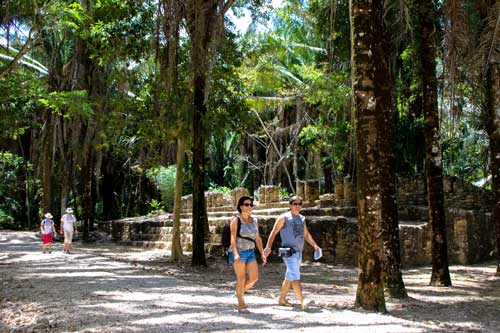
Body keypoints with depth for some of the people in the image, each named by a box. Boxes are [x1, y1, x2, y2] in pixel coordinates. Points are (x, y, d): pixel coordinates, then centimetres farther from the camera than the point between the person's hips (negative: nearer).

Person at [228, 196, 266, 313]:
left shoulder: (253, 220, 9)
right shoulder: (235, 220, -8)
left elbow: (257, 238, 12)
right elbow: (233, 238, -17)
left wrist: (262, 253, 5)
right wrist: (235, 254, -29)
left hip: (250, 253, 6)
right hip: (238, 253, -6)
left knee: (254, 278, -1)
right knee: (241, 279, -4)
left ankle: (240, 293, 24)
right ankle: (241, 305, 9)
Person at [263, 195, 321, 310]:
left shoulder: (302, 218, 16)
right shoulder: (284, 217, -3)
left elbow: (306, 234, 25)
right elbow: (274, 232, -5)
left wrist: (315, 245, 13)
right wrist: (268, 247, -15)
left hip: (299, 252, 7)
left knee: (289, 277, 13)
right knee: (295, 277, -12)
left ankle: (282, 299, 22)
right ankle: (303, 302, -14)